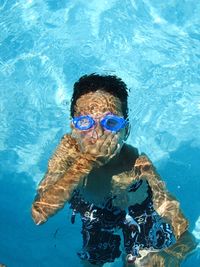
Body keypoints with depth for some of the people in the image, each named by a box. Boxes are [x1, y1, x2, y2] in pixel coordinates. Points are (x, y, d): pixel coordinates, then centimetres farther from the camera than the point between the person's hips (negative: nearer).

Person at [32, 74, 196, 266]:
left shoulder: (138, 166, -38)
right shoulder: (69, 149, -32)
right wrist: (85, 164, -50)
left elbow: (186, 237, -37)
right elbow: (39, 214, -42)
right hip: (95, 219, 2)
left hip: (139, 216, -2)